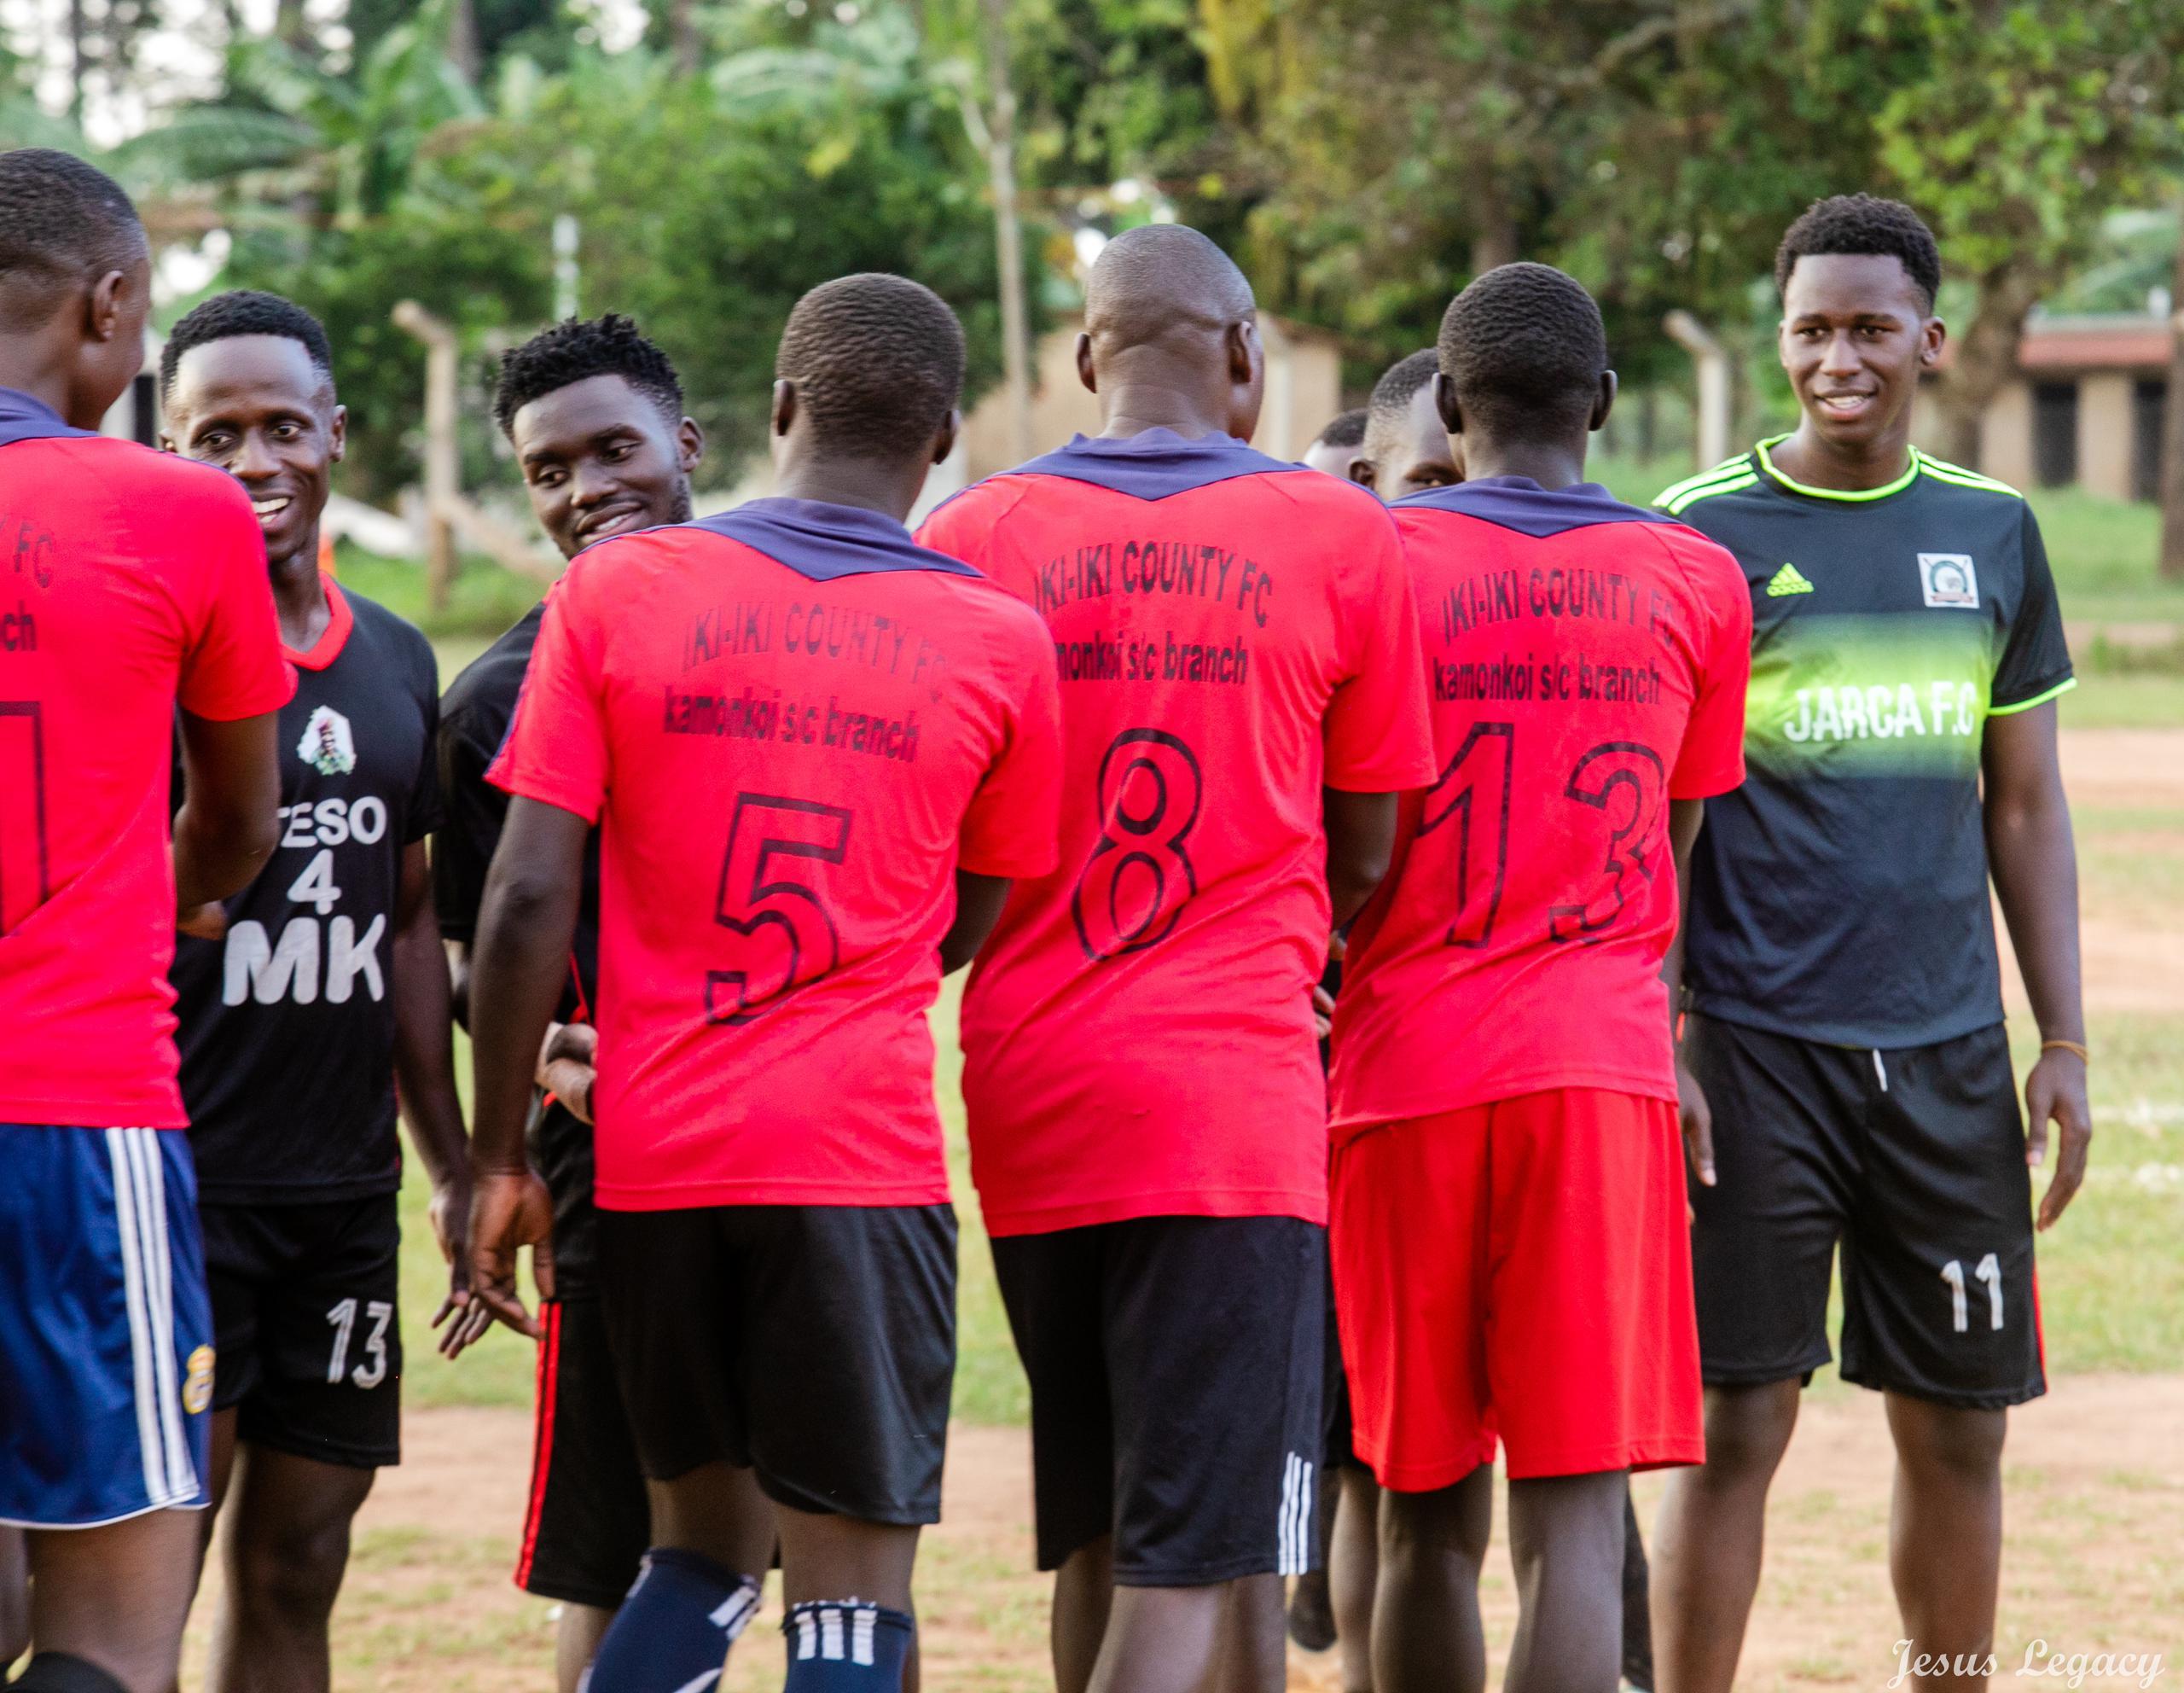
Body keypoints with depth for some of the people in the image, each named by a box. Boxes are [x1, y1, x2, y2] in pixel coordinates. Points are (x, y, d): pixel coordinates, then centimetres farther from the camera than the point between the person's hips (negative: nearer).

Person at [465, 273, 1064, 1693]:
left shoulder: (614, 591, 0)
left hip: (653, 1150, 2)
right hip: (865, 1152, -2)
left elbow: (528, 900, -4)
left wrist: (501, 1159, 3)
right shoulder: (1000, 642, 0)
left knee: (697, 1550, 18)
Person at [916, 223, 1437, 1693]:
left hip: (1025, 1088, 4)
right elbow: (1367, 855, 6)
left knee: (1098, 1533, 17)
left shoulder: (973, 538, 4)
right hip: (1233, 1091, -4)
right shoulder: (1337, 536, -1)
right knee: (1192, 1555, -6)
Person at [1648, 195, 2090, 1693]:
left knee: (1960, 1430, 7)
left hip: (1948, 1050, 4)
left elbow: (2025, 806, 13)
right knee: (1737, 1428, -4)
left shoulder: (1993, 532, 10)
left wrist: (2064, 1041, 7)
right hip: (1754, 1048, -3)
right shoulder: (1701, 533, -1)